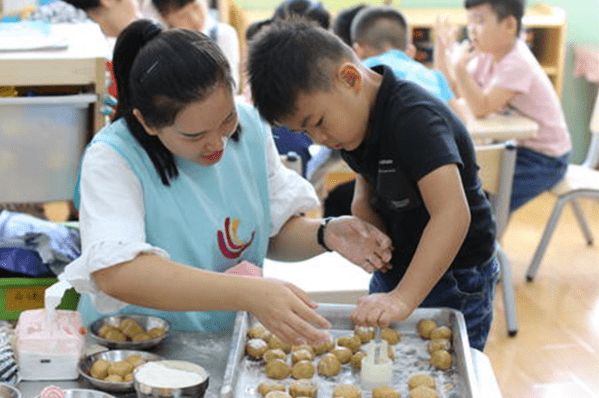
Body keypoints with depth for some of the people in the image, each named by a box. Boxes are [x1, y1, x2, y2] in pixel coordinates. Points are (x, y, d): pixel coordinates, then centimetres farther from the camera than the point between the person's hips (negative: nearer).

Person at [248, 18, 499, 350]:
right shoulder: (356, 116, -2)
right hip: (394, 270, 8)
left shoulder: (413, 119, -29)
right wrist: (364, 218, -12)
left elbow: (452, 214, -38)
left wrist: (404, 298, -45)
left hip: (455, 283, -8)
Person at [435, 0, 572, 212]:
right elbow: (459, 90, 2)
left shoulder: (517, 65, -27)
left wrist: (460, 68, -38)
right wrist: (443, 53, -7)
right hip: (515, 144, 9)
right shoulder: (489, 55, -1)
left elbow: (481, 108, -33)